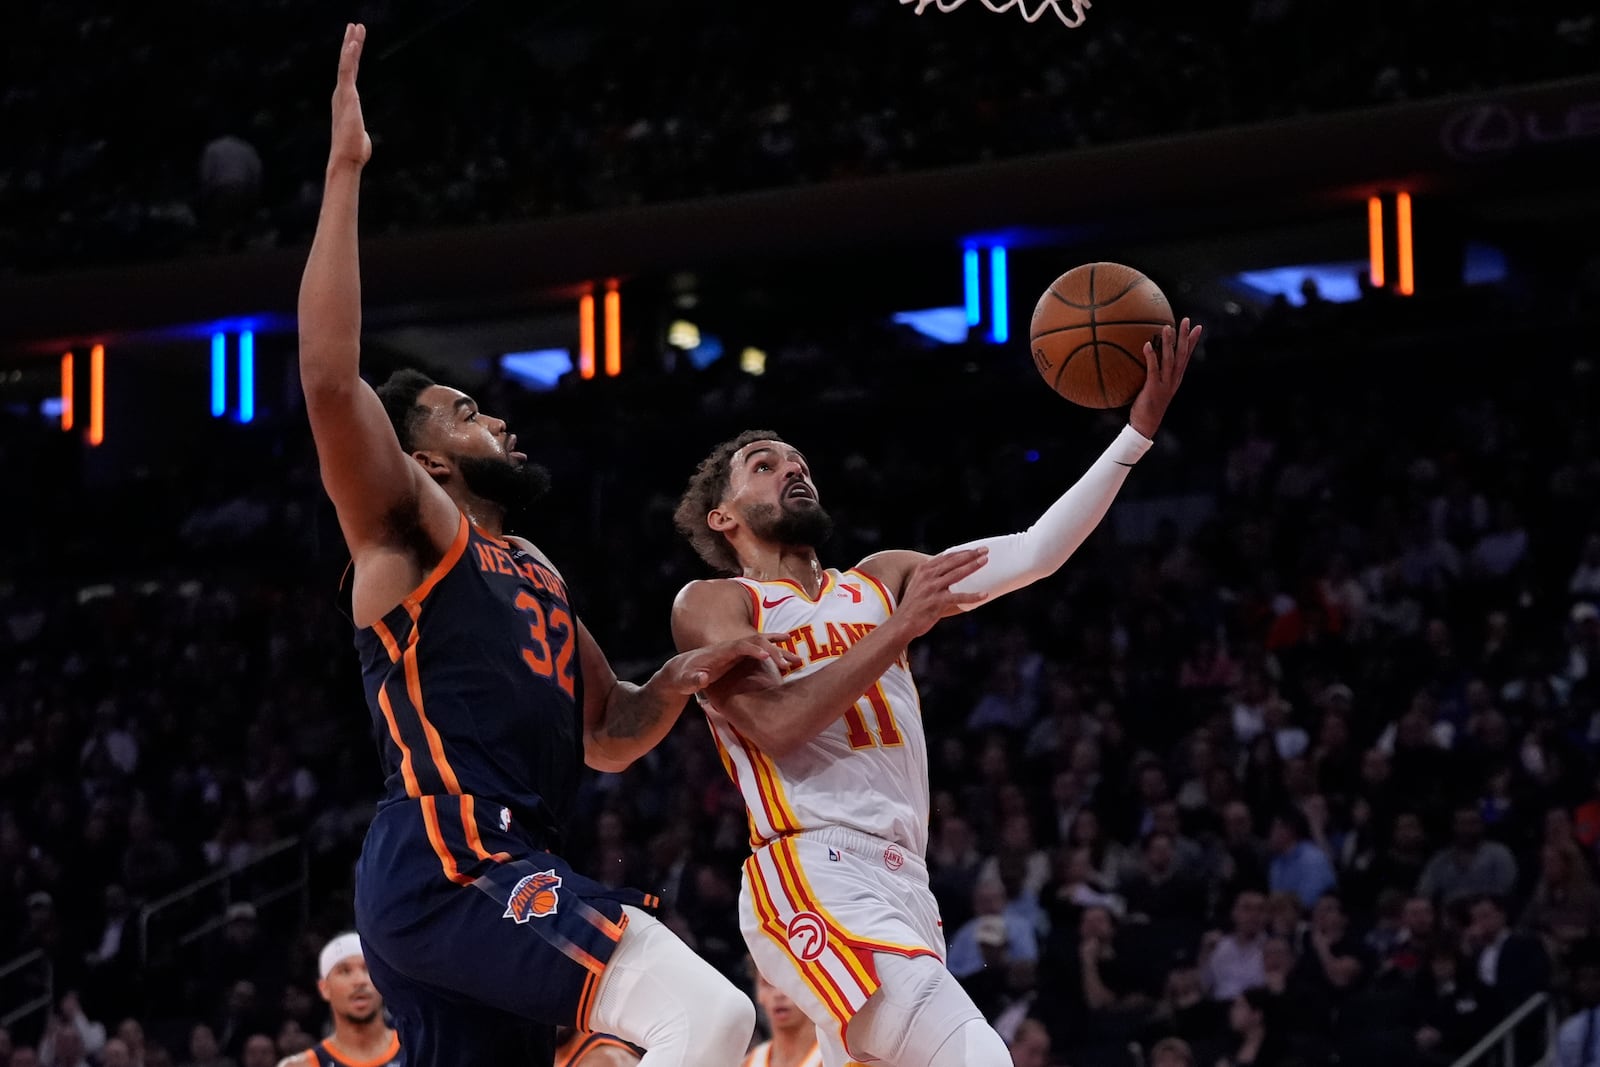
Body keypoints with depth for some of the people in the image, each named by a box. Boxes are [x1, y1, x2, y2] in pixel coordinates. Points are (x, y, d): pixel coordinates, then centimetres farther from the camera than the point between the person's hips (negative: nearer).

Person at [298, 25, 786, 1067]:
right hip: (448, 865, -9)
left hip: (509, 873, 9)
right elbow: (330, 378, -16)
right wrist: (345, 171, -17)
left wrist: (680, 679, 10)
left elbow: (606, 737, 33)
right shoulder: (410, 528, 1)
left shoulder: (537, 574, 26)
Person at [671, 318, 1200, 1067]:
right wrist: (900, 628, -13)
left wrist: (1137, 432, 4)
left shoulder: (883, 581, 22)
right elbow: (776, 724, -11)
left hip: (904, 888, 8)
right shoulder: (711, 604, 6)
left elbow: (1035, 554, 12)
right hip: (816, 885, -7)